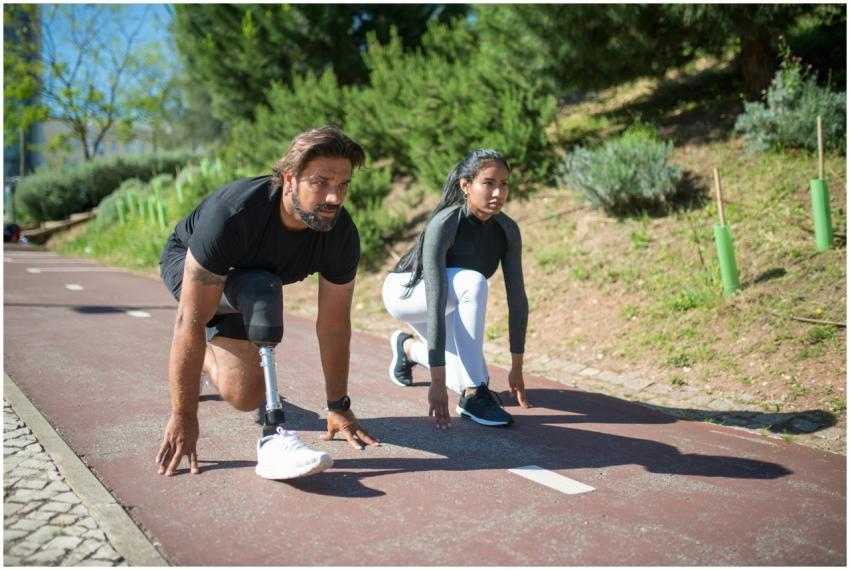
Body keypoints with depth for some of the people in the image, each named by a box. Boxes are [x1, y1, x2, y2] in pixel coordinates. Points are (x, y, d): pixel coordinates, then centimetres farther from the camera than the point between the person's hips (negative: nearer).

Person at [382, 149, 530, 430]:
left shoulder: (508, 230, -17)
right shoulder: (444, 224, -35)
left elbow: (517, 298, -14)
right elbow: (435, 303, -42)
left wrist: (517, 368, -14)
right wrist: (438, 381, -45)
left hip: (456, 296, 6)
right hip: (405, 291, -6)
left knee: (475, 379, 1)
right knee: (472, 283, -35)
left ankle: (408, 347, 29)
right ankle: (472, 395, -26)